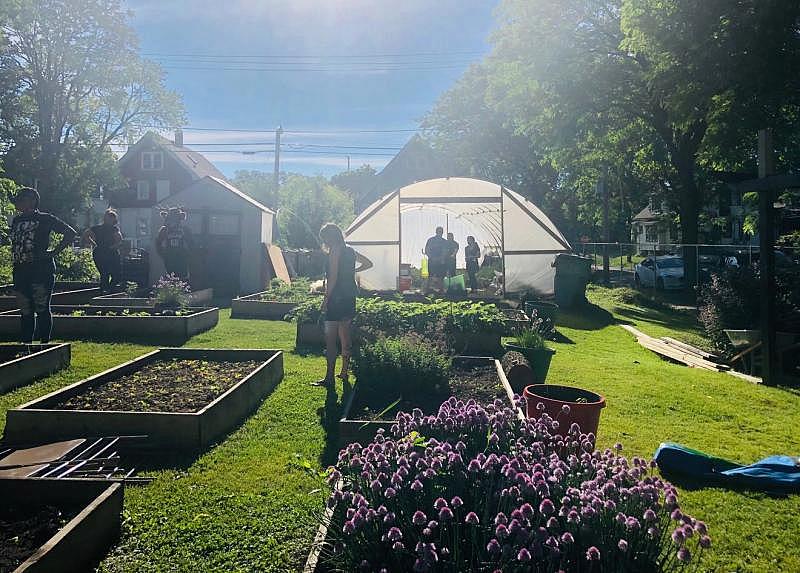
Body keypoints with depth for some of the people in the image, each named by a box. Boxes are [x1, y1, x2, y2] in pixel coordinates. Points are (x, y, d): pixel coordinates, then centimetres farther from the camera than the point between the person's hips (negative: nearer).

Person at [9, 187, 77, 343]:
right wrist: (15, 264, 11)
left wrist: (54, 252, -8)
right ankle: (26, 344, 13)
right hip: (20, 272, 6)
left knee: (42, 309, -5)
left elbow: (70, 233, -4)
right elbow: (14, 245, 27)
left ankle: (45, 343, -1)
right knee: (25, 311, 8)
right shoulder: (16, 220, 19)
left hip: (41, 271, -6)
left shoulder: (45, 219, 0)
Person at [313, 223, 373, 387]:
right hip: (350, 298, 9)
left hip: (337, 298, -9)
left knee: (330, 339, -5)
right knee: (345, 336, 15)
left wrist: (325, 299, -15)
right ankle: (344, 373, 23)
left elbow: (333, 277, -17)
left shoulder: (335, 250, -11)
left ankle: (330, 378, -4)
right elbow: (368, 263, 24)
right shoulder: (349, 250, 13)